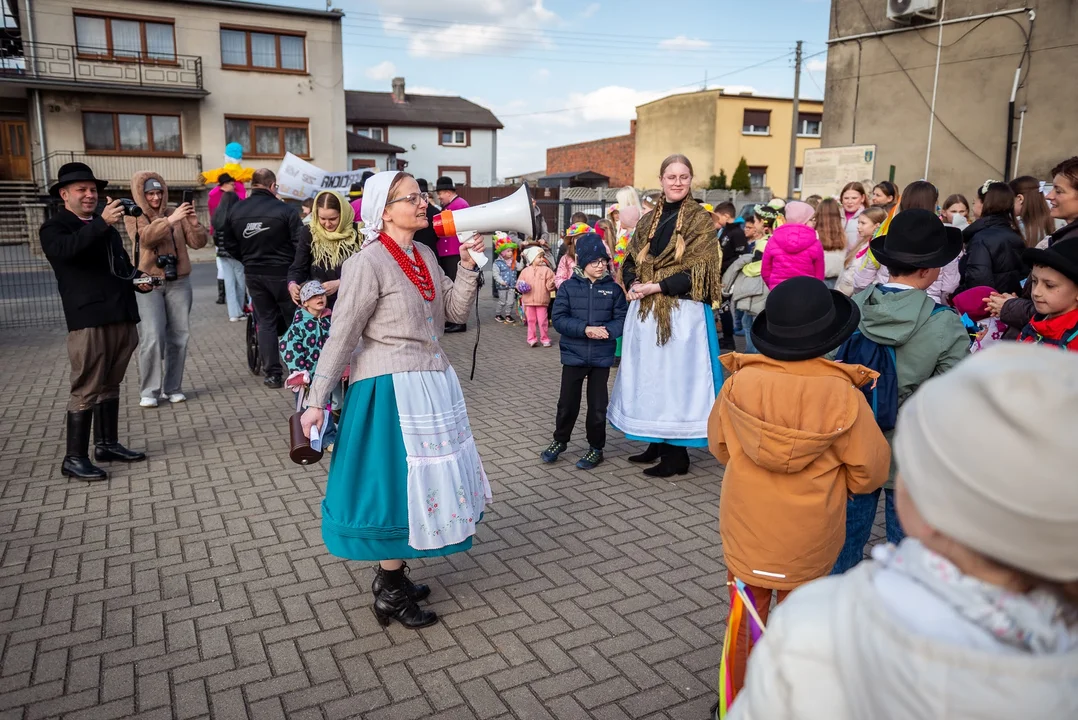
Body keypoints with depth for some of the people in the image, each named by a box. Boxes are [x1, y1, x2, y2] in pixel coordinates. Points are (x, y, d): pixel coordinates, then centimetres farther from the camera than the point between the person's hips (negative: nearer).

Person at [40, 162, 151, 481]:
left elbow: (123, 264, 32)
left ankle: (107, 444, 24)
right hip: (89, 320, -7)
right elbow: (67, 250, -24)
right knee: (86, 390, -7)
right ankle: (74, 458, -1)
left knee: (110, 385, 14)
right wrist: (102, 222, -36)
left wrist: (138, 279, 10)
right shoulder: (54, 228, 0)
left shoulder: (106, 227, 22)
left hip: (121, 317, 7)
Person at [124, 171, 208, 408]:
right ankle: (149, 391, -1)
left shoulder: (176, 215, 8)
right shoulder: (133, 217, 2)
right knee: (152, 338, -10)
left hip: (178, 282, 3)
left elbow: (199, 242, 2)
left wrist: (193, 221, -16)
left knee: (179, 336, 4)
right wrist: (170, 220, -30)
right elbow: (145, 237, -19)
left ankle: (173, 388, 14)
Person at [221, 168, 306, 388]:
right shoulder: (285, 209, -14)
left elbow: (229, 244, 8)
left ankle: (273, 374, 11)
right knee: (294, 321, 9)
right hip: (282, 273, -4)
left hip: (254, 274, 4)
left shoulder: (236, 211, 2)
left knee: (266, 322, 11)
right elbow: (301, 242, -15)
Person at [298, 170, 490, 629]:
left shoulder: (426, 256, 8)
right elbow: (341, 335, -14)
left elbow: (457, 311, 9)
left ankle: (393, 575, 33)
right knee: (398, 481, 1)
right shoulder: (367, 264, -14)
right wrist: (317, 401, -13)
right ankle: (389, 596, 19)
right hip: (392, 389, -8)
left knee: (422, 481, 16)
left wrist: (468, 265, -3)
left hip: (431, 384, 8)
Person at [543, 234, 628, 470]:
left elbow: (621, 319, -3)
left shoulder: (613, 289, -1)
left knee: (598, 404, 8)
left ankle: (596, 448, 25)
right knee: (567, 402, 9)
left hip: (602, 356, 0)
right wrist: (585, 329, -22)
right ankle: (560, 440, 32)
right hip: (574, 355, 0)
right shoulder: (568, 287, -3)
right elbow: (559, 319, -9)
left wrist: (607, 331, -23)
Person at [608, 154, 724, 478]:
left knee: (676, 375, -2)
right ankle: (656, 442, 24)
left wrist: (654, 287, -17)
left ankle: (676, 454, 7)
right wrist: (633, 285, -8)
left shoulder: (701, 220, -3)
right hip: (646, 311, 6)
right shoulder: (648, 220, 14)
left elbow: (698, 272, -12)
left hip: (683, 311, -6)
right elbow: (630, 262, 14)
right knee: (650, 375, 11)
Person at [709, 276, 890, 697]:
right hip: (806, 540, -1)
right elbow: (869, 474, -9)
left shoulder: (740, 381, -16)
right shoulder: (842, 396, -21)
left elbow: (718, 446, 0)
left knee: (746, 620, 20)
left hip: (745, 530, 2)